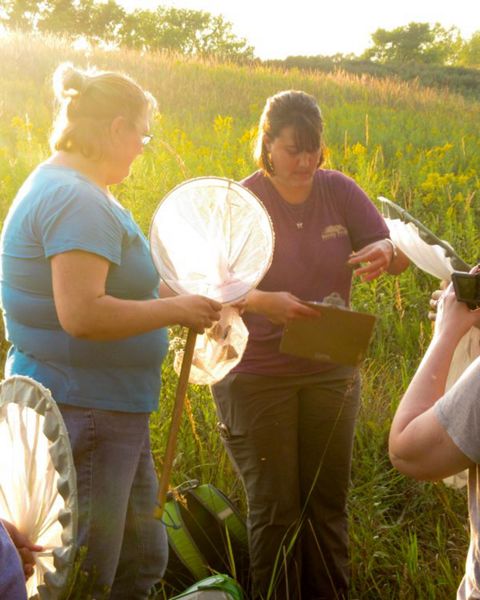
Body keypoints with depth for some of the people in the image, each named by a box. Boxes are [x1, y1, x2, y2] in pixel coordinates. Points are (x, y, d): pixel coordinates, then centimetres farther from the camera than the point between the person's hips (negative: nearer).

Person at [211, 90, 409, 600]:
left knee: (327, 503, 11)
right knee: (274, 510, 4)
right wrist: (264, 302, -37)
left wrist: (385, 251, -23)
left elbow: (399, 254, 2)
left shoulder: (338, 191, 0)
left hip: (330, 373, 3)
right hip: (256, 378, -3)